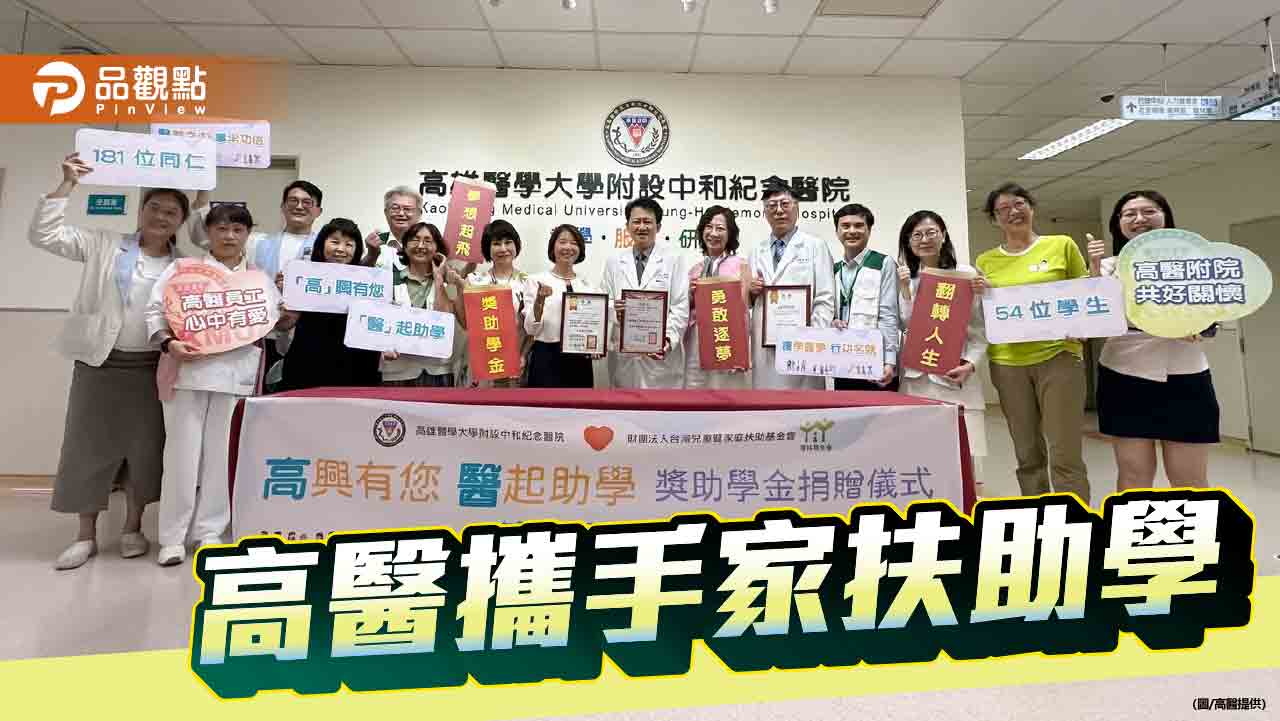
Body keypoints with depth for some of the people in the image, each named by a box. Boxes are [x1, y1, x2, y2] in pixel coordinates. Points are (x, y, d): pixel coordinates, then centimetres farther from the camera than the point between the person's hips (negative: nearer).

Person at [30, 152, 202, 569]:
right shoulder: (104, 245, 4)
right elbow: (43, 235, 0)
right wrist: (67, 184, -5)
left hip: (151, 367, 1)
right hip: (99, 362, 0)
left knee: (144, 447, 6)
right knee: (89, 445, 5)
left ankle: (133, 528, 23)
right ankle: (86, 536, 18)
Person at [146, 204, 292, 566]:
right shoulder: (182, 268, 8)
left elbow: (273, 323, 15)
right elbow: (155, 310, 3)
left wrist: (289, 319, -7)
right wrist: (169, 343, -13)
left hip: (235, 374, 2)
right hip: (188, 370, -1)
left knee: (221, 454, 5)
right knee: (182, 452, 0)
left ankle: (210, 530, 16)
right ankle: (172, 536, 11)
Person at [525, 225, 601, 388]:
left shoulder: (587, 284, 8)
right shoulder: (538, 281, -3)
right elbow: (531, 329, -8)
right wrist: (539, 301, -24)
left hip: (580, 361, 4)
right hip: (547, 360, -3)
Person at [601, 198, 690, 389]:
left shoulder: (673, 260, 4)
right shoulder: (614, 262, 12)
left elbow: (681, 307, -2)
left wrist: (668, 339, -16)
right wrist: (613, 309, -12)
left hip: (662, 354, -2)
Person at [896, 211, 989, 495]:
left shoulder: (966, 274, 4)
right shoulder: (906, 279, 12)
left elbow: (981, 329, 3)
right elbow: (906, 326, 2)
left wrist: (970, 364, -10)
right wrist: (905, 290, -5)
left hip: (955, 377, -2)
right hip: (916, 377, 2)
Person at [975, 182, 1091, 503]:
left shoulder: (1062, 245, 5)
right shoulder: (986, 261, 9)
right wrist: (978, 296, -7)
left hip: (1057, 356, -2)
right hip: (1007, 362, 2)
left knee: (1065, 455, -4)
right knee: (1028, 455, 10)